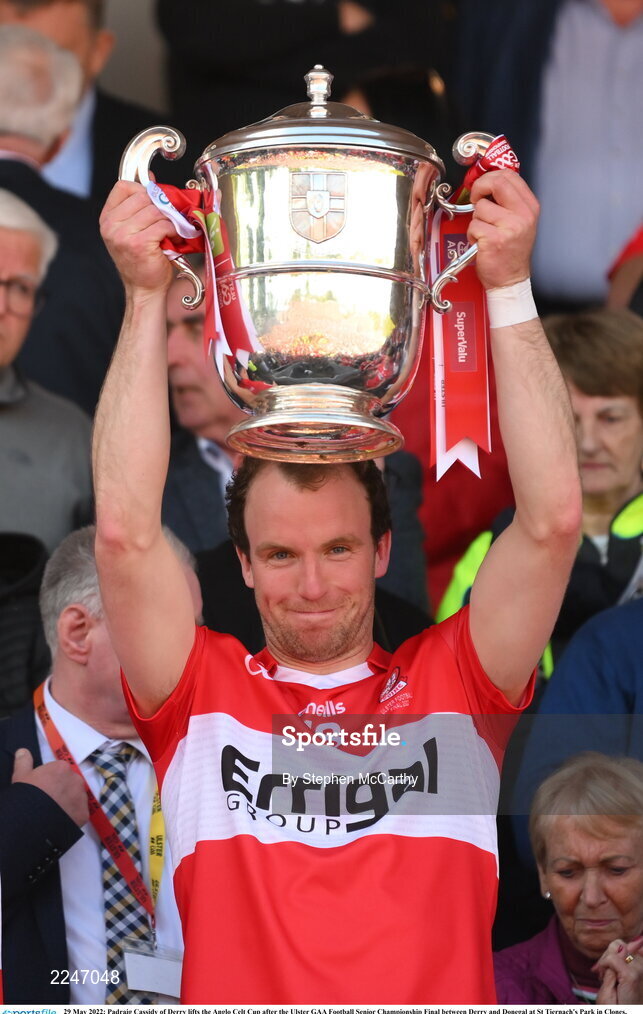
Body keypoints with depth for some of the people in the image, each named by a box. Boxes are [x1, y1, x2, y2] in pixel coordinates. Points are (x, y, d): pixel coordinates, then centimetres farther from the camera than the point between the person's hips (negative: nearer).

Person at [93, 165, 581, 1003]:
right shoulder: (203, 696, 13)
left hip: (438, 993, 0)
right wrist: (146, 298, 2)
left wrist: (509, 285, 3)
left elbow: (554, 519, 5)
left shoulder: (451, 689, 13)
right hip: (239, 995, 0)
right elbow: (125, 532, 1)